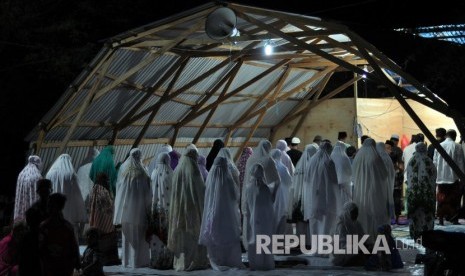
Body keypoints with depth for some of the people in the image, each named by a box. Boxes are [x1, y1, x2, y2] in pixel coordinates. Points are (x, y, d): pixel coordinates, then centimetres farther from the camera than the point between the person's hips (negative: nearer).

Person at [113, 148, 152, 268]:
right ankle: (138, 260, 1)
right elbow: (147, 193, -7)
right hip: (138, 208, -4)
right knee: (138, 235, 1)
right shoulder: (141, 173, -9)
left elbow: (118, 190, 7)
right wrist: (148, 209, 2)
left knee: (127, 235, 11)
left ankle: (126, 260, 15)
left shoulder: (122, 170, 2)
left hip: (125, 208, 4)